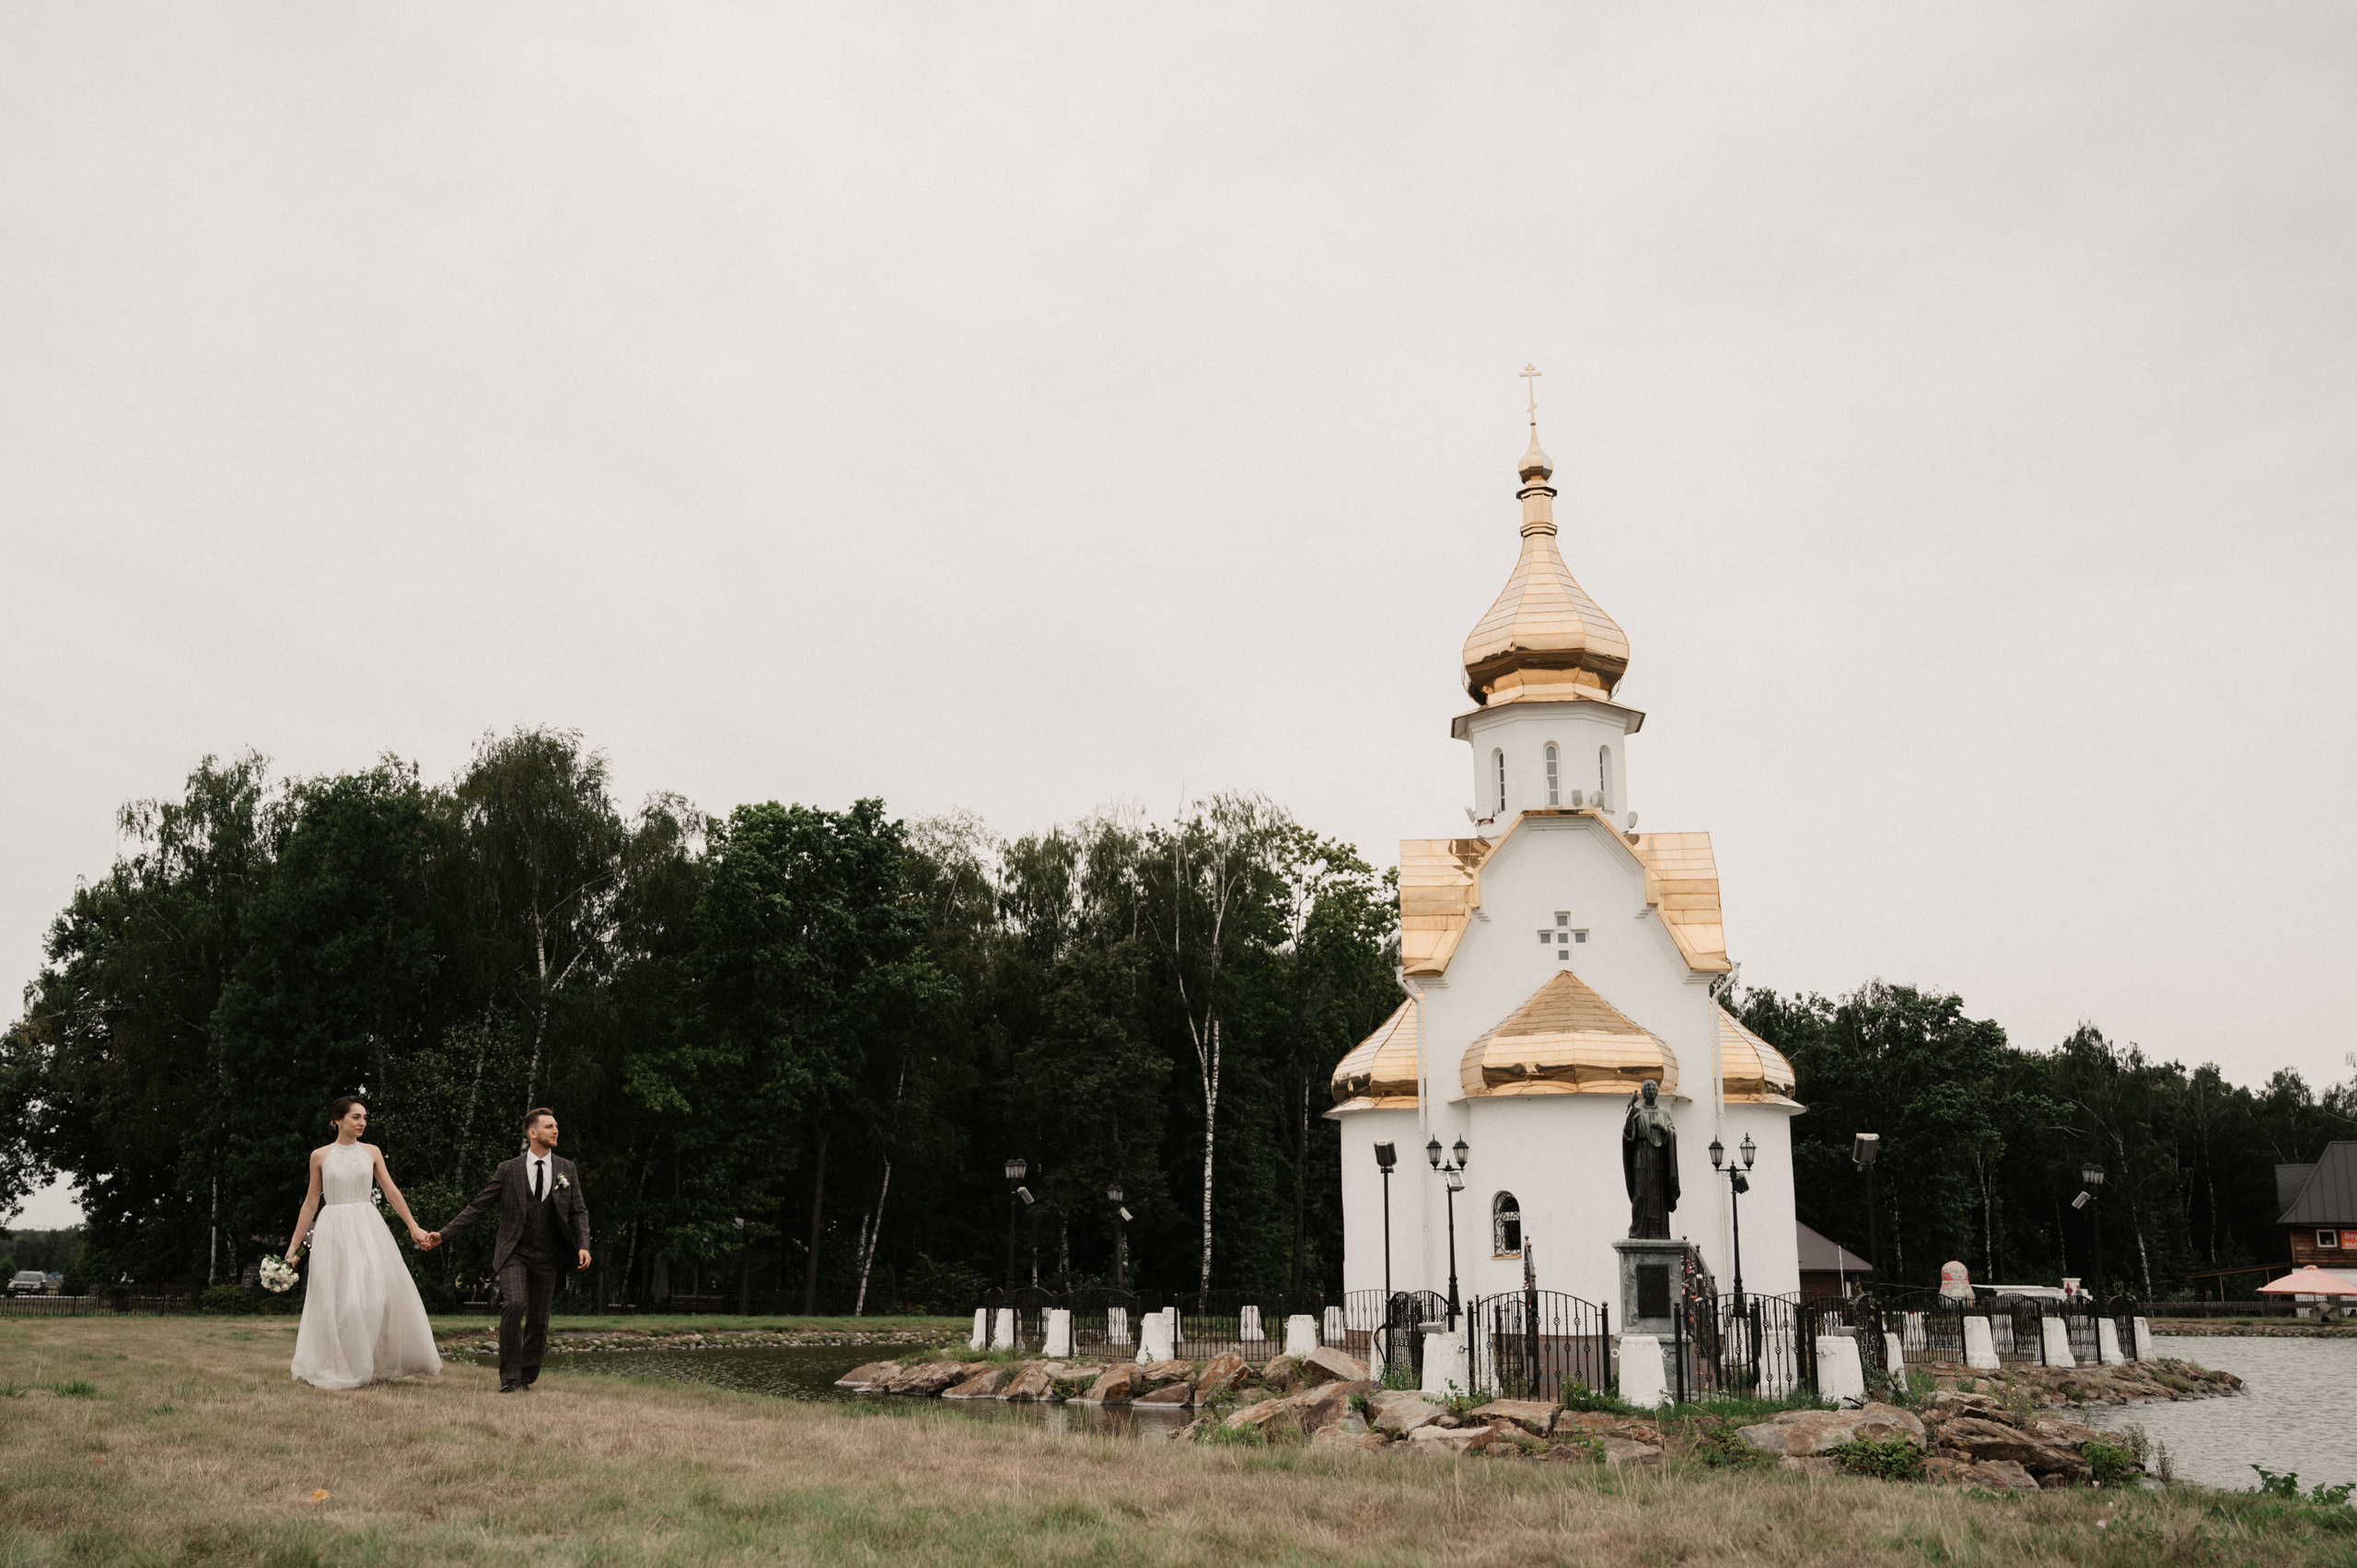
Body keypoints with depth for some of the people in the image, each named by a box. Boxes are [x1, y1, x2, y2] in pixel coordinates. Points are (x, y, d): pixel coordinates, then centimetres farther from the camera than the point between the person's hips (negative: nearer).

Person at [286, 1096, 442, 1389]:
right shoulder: (320, 1156, 4)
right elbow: (311, 1203, 8)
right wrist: (293, 1246, 8)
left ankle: (378, 1365, 6)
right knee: (336, 1298, -3)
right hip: (333, 1230, -1)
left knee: (379, 1291, -5)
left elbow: (392, 1192, 8)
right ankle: (334, 1371, 7)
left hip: (367, 1228, 2)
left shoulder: (371, 1152, 8)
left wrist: (414, 1228, 4)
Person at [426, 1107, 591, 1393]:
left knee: (538, 1320, 5)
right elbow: (477, 1206, 1)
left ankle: (527, 1377, 23)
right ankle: (509, 1377, -14)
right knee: (514, 1305, -23)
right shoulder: (508, 1171, -1)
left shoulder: (566, 1170, 6)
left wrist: (583, 1246, -8)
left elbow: (578, 1212, 7)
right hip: (513, 1254, -3)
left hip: (546, 1257, 3)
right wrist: (444, 1233, -6)